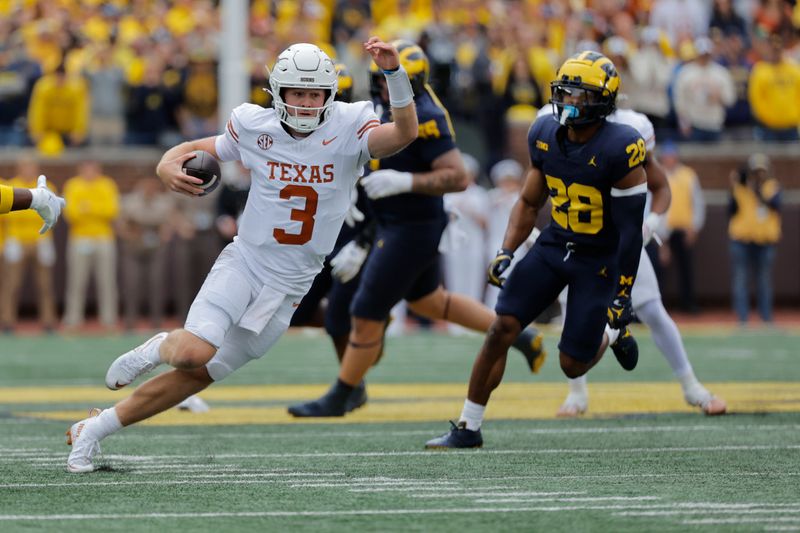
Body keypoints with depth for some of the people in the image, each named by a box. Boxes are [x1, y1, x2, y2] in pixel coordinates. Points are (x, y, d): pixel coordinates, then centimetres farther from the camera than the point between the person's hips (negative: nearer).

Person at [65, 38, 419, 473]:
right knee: (194, 353, -28)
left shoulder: (348, 129, -8)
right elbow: (202, 149, 11)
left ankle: (93, 429, 19)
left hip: (287, 288, 1)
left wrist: (393, 72, -39)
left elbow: (404, 133, -25)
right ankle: (160, 349, 10)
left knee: (196, 376, 4)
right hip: (244, 263, -1)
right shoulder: (255, 126, -4)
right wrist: (168, 164, -12)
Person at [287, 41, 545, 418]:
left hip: (411, 230, -11)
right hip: (397, 225, 11)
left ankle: (338, 399, 17)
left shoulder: (424, 118, -24)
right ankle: (517, 335, 36)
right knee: (428, 301, 28)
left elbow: (457, 178, -26)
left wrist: (403, 182, -31)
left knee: (366, 316, 1)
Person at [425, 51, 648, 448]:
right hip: (554, 246, 5)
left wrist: (622, 297, -17)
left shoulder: (620, 150, -23)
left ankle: (612, 334, 33)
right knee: (502, 327, -8)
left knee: (572, 364, -2)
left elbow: (631, 230, -18)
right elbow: (529, 203, 9)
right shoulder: (546, 136, -4)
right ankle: (468, 427, 1)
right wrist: (506, 252, -4)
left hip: (599, 262, -5)